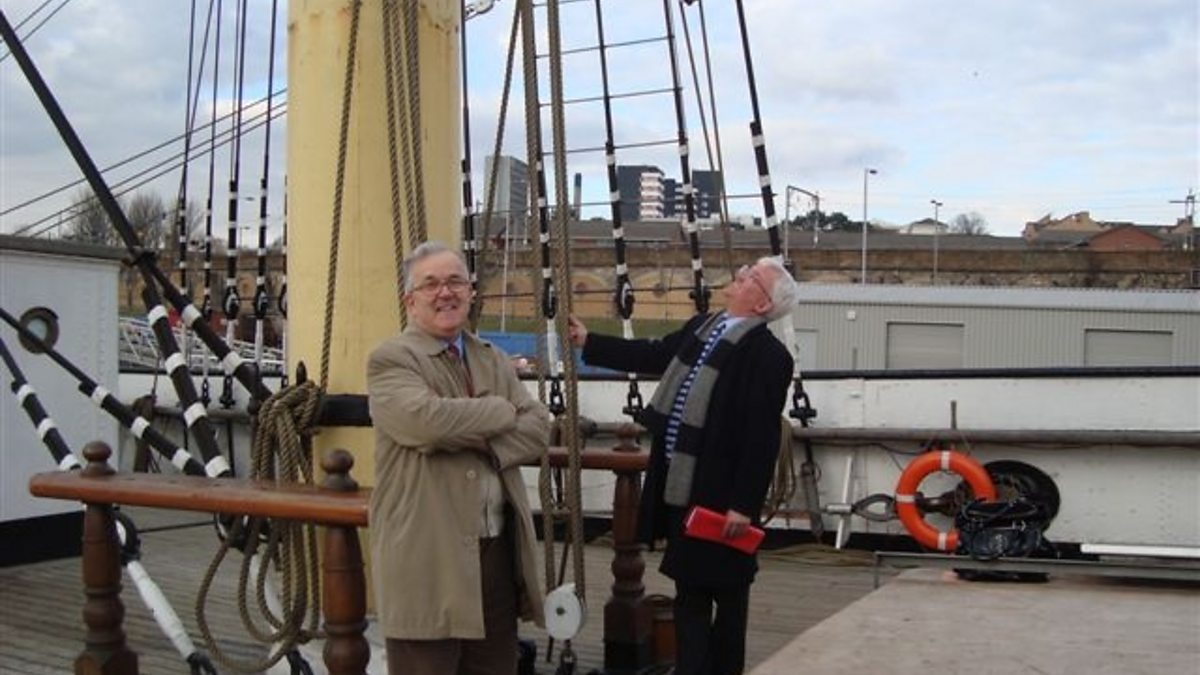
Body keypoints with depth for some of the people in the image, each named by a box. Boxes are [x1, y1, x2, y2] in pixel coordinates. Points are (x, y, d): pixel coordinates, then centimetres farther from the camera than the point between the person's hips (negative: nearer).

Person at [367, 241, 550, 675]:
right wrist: (502, 410, -10)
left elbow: (538, 428, 4)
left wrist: (479, 442, -15)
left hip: (497, 549, 6)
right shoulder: (391, 360, -7)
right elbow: (426, 419, -26)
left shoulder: (494, 359, 15)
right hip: (428, 557, -6)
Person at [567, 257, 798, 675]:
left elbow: (761, 438, -18)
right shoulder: (701, 327, 9)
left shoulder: (768, 355, -16)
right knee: (689, 588, 17)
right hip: (681, 486, 8)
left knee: (727, 590, 9)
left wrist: (744, 504, -19)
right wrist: (587, 341, 23)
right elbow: (652, 356, 22)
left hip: (720, 494, -8)